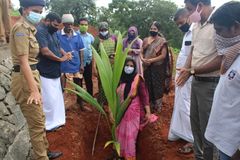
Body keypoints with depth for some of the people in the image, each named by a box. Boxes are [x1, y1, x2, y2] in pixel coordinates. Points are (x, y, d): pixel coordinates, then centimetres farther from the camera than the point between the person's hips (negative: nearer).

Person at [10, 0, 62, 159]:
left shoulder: (28, 28, 14)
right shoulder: (21, 28, -15)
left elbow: (29, 58, 12)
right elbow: (23, 62, -22)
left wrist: (35, 85, 12)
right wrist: (34, 90, -26)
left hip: (32, 75, 10)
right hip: (25, 79, -10)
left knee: (40, 118, 19)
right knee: (37, 122, -2)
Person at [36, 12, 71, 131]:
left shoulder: (52, 31, 12)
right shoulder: (40, 31, -18)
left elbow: (58, 46, 22)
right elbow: (45, 51, -26)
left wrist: (65, 53, 0)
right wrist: (60, 59, -13)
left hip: (54, 71, 10)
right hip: (45, 72, -10)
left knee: (57, 97, 17)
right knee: (50, 99, -2)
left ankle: (57, 120, 30)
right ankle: (49, 124, 14)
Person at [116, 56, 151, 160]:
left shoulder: (138, 79, -13)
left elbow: (144, 96, -11)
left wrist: (148, 112, -13)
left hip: (133, 111, -3)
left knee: (130, 134, 5)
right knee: (121, 133, 15)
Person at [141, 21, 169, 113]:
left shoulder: (162, 41, -5)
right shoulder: (145, 40, 11)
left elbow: (163, 55, -12)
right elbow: (141, 52, 12)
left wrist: (151, 60, -19)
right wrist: (143, 59, -10)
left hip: (157, 68, -4)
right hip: (146, 67, 5)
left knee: (157, 87, 2)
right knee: (148, 87, 10)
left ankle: (158, 106, 16)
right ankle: (149, 105, 24)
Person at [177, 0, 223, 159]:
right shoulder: (197, 25, 8)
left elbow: (221, 60, -21)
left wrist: (192, 71, -15)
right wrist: (186, 69, -3)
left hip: (211, 84, -8)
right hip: (196, 81, 8)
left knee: (207, 126, 4)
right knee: (195, 121, 19)